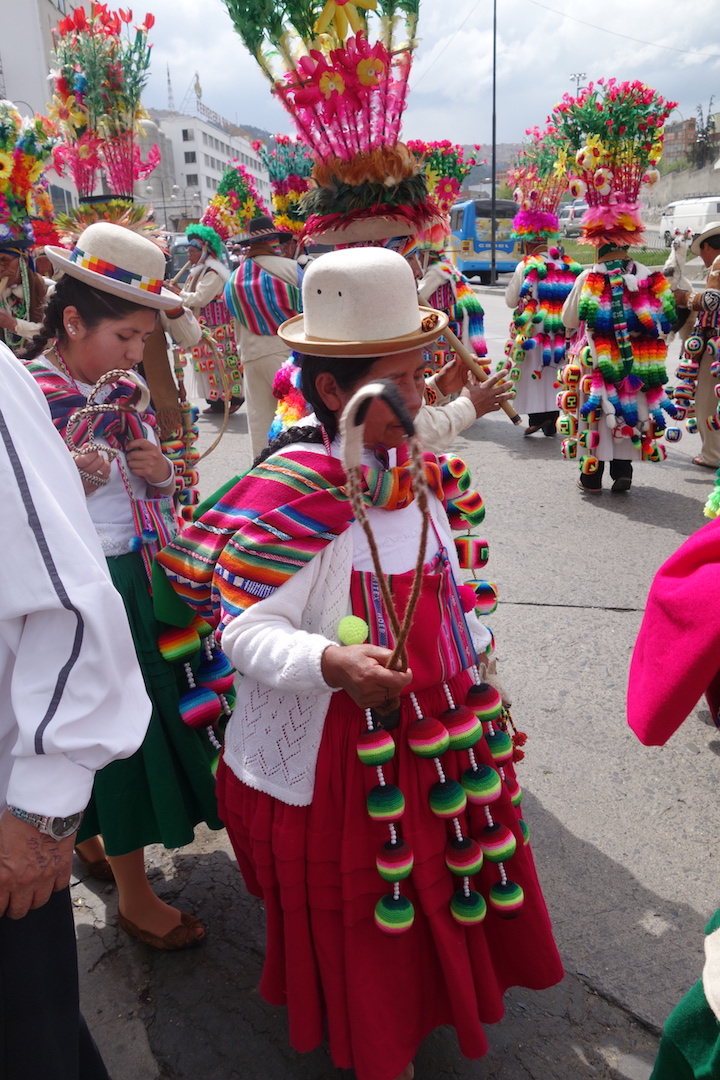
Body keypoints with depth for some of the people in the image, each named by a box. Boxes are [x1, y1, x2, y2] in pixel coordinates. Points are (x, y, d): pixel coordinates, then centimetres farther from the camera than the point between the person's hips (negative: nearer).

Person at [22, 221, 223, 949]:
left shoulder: (124, 391, 8)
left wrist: (162, 471, -4)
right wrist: (72, 482, -29)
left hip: (146, 578, 7)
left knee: (159, 714, 17)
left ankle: (93, 835, 44)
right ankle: (134, 896, 26)